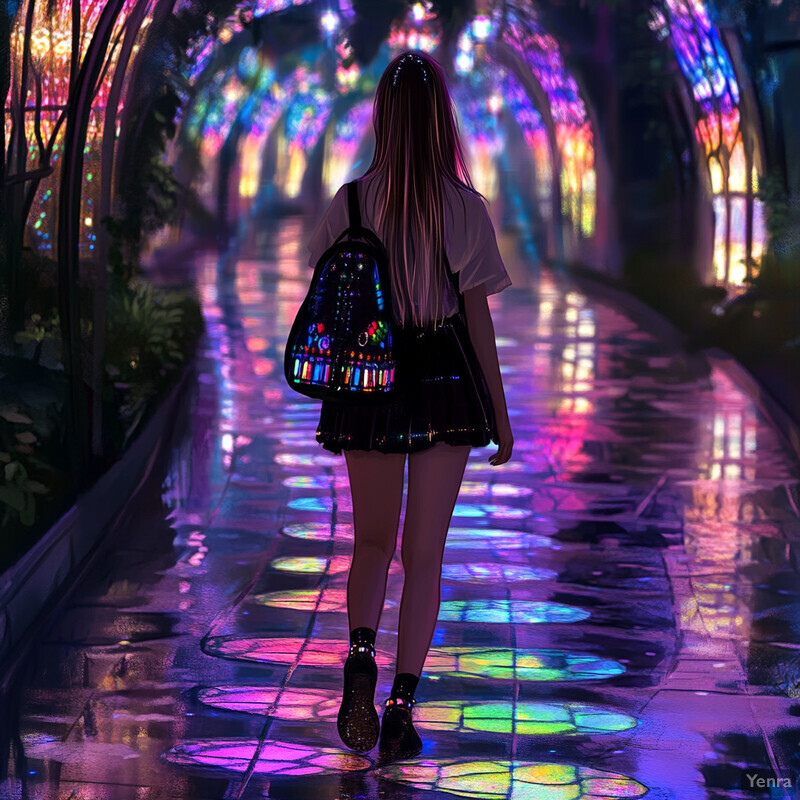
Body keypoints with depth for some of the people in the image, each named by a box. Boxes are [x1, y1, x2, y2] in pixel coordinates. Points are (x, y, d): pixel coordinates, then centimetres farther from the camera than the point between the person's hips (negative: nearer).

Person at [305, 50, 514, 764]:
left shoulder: (351, 203, -4)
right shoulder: (465, 208, -7)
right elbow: (478, 316, -4)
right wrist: (500, 410, 4)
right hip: (445, 383, -1)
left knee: (373, 539, 16)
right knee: (425, 550, 7)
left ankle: (360, 652, -10)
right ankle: (401, 707, 4)